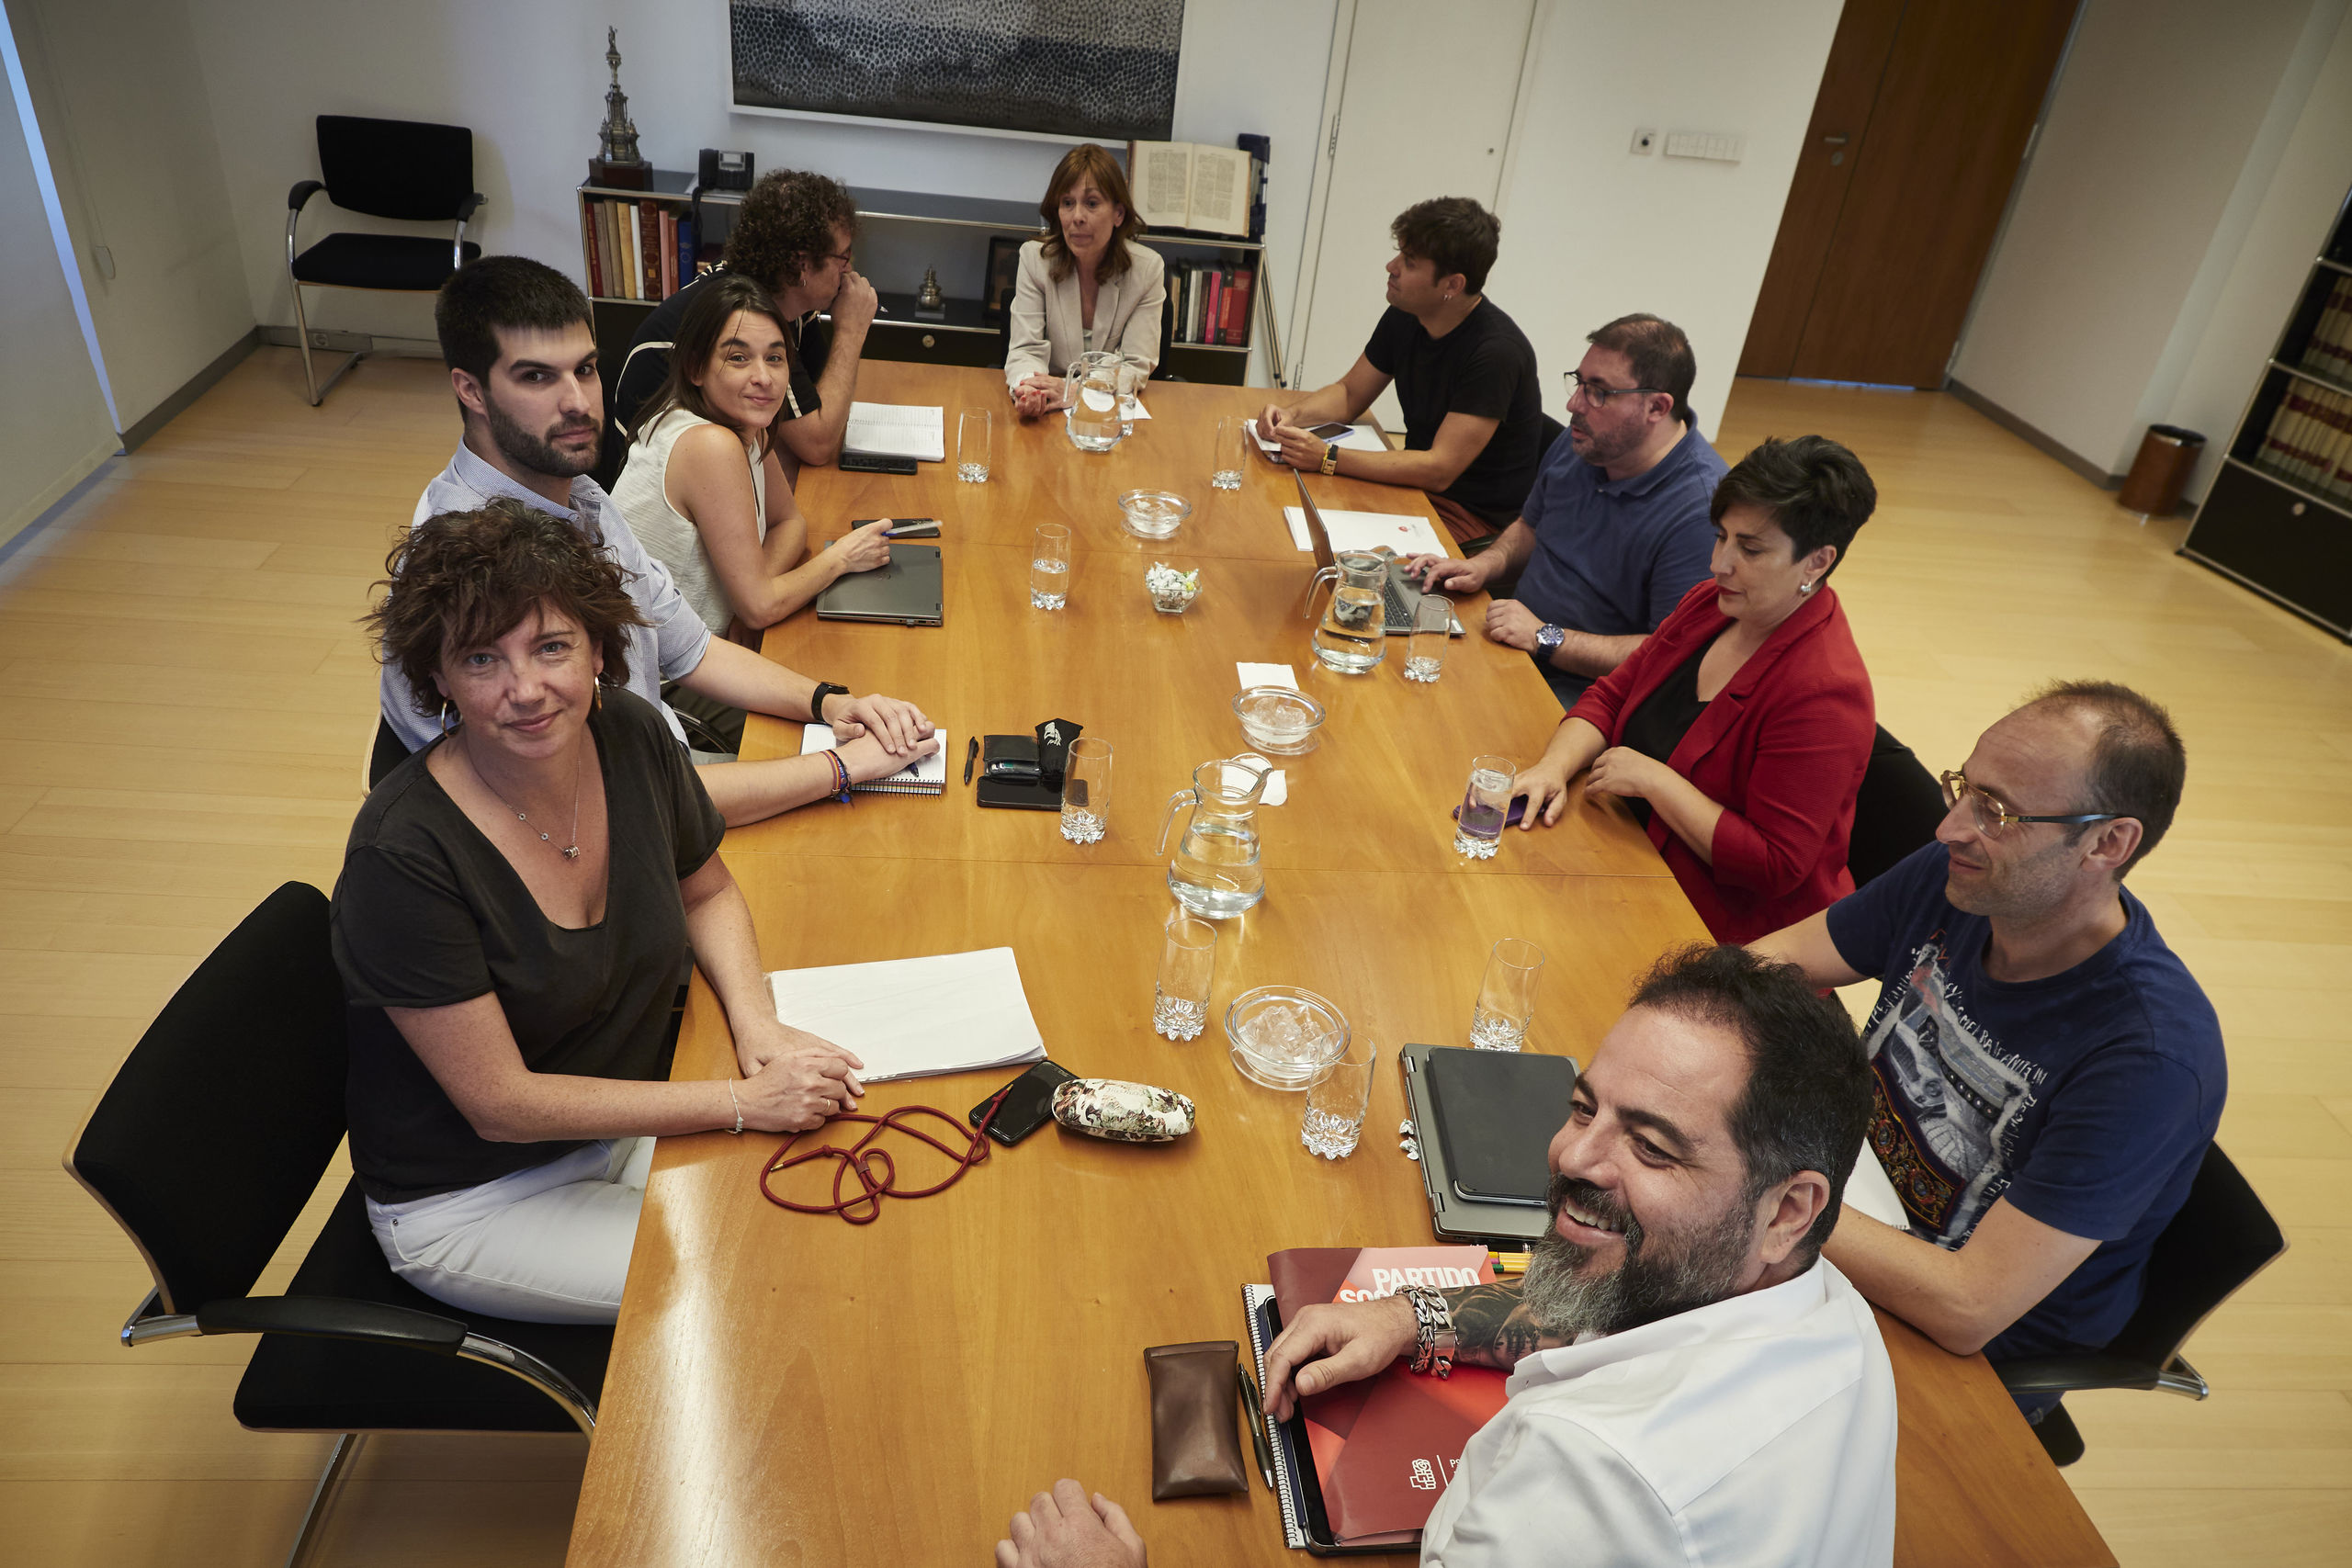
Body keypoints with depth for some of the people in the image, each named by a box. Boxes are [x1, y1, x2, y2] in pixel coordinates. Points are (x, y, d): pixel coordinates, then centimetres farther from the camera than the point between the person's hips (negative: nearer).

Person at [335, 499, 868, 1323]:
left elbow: (707, 890, 6)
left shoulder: (630, 735, -12)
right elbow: (500, 1103, -24)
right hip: (470, 1199, -5)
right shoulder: (401, 856, -28)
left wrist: (756, 1021, -13)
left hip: (627, 1124, 6)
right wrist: (744, 1102, -26)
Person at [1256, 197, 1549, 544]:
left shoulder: (1497, 352, -25)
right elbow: (1349, 394, 13)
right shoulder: (1404, 318, -1)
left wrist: (1328, 458, -31)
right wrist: (1292, 415, -9)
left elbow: (1439, 469, -29)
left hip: (1475, 516, -7)